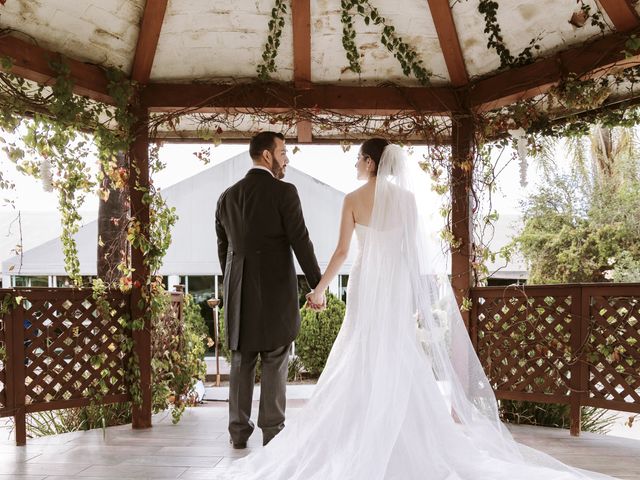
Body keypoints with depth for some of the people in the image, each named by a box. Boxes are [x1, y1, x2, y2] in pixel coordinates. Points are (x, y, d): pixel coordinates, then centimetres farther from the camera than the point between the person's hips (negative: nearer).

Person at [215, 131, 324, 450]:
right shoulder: (284, 192, -8)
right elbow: (300, 242, -11)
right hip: (276, 290, -5)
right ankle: (272, 432, 8)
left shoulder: (227, 196, 8)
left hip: (239, 292, 5)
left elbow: (223, 247, 13)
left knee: (241, 362, 13)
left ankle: (239, 431, 18)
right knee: (275, 363, 4)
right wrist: (318, 286, -4)